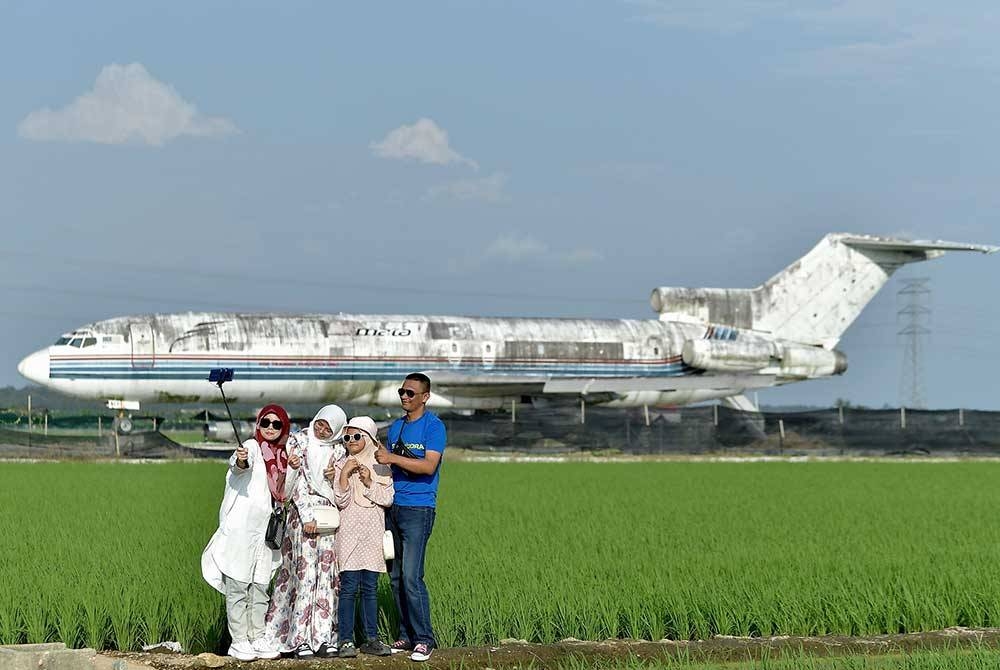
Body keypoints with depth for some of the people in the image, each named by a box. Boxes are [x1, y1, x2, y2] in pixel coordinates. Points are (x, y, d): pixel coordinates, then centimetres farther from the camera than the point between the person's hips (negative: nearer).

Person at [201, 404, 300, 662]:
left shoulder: (280, 454, 13)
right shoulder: (252, 447, -7)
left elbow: (283, 494, 15)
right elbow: (239, 465, -30)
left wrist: (292, 470, -2)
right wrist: (240, 460, -54)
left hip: (264, 529, 7)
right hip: (241, 527, -7)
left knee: (260, 587, 10)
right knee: (238, 586, -5)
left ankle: (257, 639, 16)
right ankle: (239, 641, -2)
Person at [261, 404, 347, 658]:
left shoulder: (338, 451, 12)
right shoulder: (298, 441, 1)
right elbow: (296, 480, -5)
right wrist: (308, 517, -11)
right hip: (303, 512, -4)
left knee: (326, 572, 0)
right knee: (305, 571, -10)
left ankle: (323, 637, 1)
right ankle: (300, 639, -10)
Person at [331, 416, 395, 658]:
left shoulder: (381, 467, 8)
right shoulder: (341, 465, 3)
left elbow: (387, 499, 1)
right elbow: (341, 501, -6)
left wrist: (369, 483, -10)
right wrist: (344, 474, -16)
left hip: (372, 533, 2)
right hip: (349, 532, -2)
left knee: (370, 587, 5)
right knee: (349, 587, -7)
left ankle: (371, 638, 9)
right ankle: (345, 640, -5)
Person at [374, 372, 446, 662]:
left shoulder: (433, 426, -6)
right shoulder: (395, 427, 16)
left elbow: (429, 466, -17)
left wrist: (392, 458, -19)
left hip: (418, 509, -7)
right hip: (393, 507, 7)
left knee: (411, 577, -13)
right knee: (396, 577, 7)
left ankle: (423, 638, -7)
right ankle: (407, 635, 14)